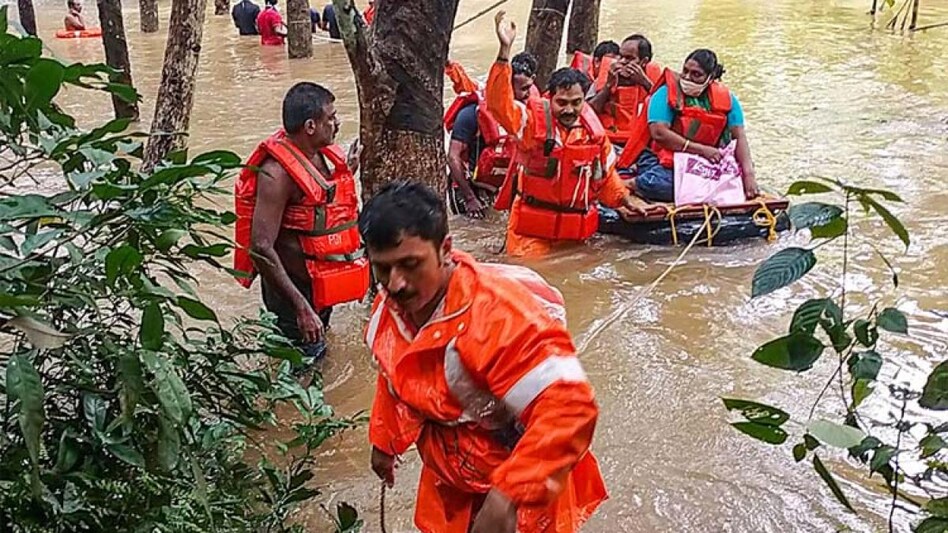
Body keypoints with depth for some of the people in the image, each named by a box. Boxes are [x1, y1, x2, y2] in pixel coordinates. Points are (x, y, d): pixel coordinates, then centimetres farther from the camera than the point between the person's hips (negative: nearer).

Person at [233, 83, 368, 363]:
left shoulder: (323, 154, 3)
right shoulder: (277, 172, -25)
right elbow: (261, 248, -30)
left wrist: (347, 171, 10)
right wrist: (301, 306, -31)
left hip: (322, 286, 9)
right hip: (295, 288, -9)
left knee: (316, 358, 24)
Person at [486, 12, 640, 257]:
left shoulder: (594, 130, 3)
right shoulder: (533, 120, -10)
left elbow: (607, 174, 17)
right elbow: (499, 102, -27)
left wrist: (623, 200, 6)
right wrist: (505, 51, -34)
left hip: (576, 227, 5)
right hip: (532, 225, -4)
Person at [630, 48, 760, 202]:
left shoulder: (725, 98, 5)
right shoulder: (666, 93, -6)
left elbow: (739, 137, -2)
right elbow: (659, 133, -20)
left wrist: (748, 174, -18)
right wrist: (701, 149, -21)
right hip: (667, 165, -5)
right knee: (651, 182, -38)